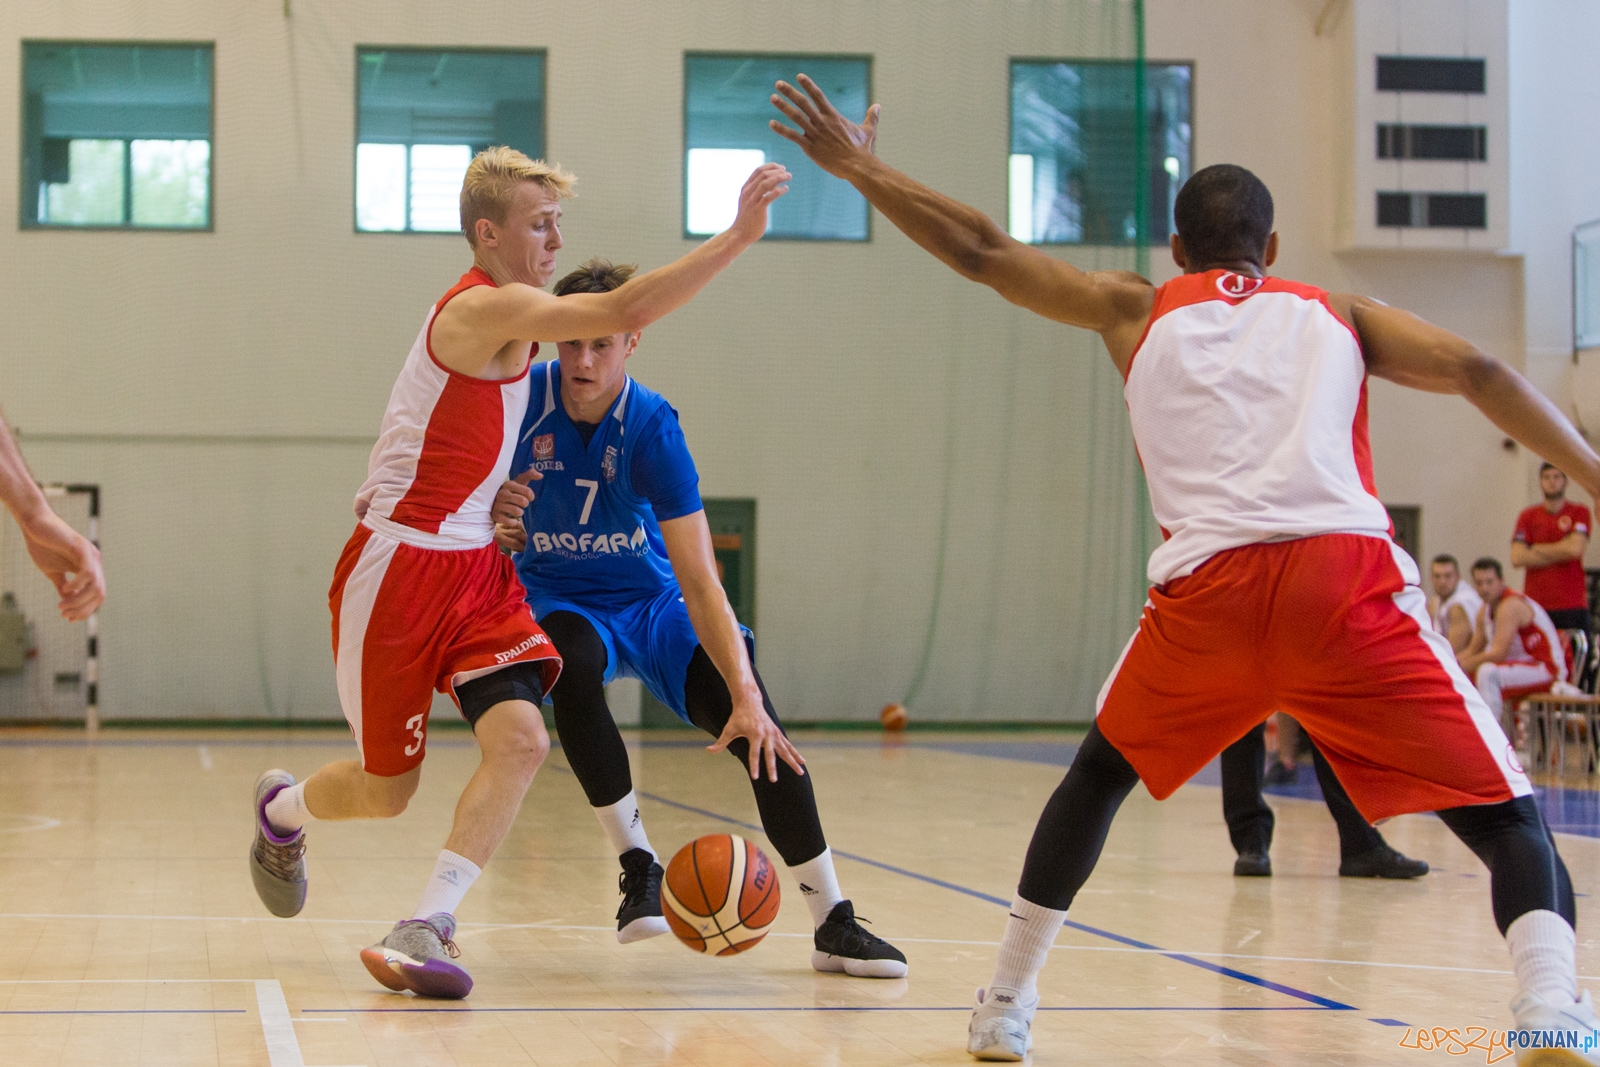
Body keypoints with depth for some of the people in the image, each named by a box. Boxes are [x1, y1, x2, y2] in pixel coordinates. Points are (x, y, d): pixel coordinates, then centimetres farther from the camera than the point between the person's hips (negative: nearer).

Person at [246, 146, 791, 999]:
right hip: (400, 569, -8)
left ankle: (423, 930, -17)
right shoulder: (486, 309, -19)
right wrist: (737, 236, -32)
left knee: (520, 738, -16)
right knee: (387, 790, 6)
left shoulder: (506, 314, 11)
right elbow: (625, 312, -31)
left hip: (475, 568, 8)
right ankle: (282, 810, 39)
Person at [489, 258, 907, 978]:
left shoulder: (650, 427, -22)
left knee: (755, 729, -22)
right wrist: (498, 521, -27)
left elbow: (699, 581, -27)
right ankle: (638, 866, -21)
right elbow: (500, 540, 0)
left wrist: (746, 697, -38)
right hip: (557, 599, 1)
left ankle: (833, 923, -12)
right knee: (571, 662, -36)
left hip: (649, 597, -1)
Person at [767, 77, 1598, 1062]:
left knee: (1099, 776, 29)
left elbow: (983, 252, 28)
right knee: (1508, 817, 4)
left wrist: (860, 169, 37)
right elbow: (1479, 372, 10)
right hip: (1348, 577, -1)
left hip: (1207, 587, 1)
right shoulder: (1338, 315, 25)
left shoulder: (1137, 310, 26)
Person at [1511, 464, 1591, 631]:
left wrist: (1537, 549, -1)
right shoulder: (1528, 516, 10)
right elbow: (1517, 558, -2)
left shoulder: (1579, 512, 5)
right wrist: (1560, 553, -4)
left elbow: (1575, 548, -11)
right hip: (1535, 604, 2)